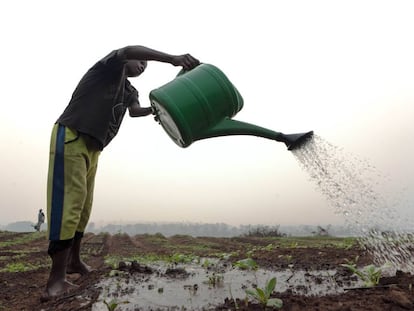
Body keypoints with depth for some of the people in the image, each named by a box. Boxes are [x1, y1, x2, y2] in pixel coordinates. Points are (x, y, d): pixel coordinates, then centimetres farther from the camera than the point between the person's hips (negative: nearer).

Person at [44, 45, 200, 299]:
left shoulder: (130, 91, 19)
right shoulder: (110, 67, -2)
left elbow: (135, 110, 0)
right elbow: (129, 50, -22)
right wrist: (172, 58, -29)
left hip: (92, 146, 9)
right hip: (70, 136, -9)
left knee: (83, 205, 10)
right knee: (69, 202, -15)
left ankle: (73, 260, 22)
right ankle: (57, 277, -13)